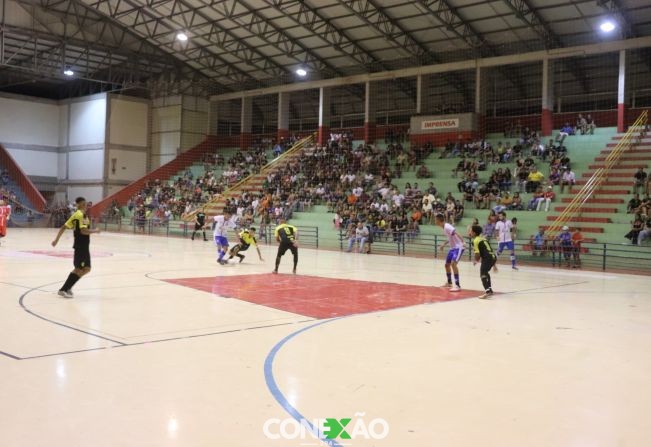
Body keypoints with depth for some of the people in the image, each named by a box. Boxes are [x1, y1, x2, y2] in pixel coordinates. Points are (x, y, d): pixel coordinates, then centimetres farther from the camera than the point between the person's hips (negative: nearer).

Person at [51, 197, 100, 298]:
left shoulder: (76, 214, 14)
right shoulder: (80, 215, -15)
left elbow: (64, 227, 12)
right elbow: (83, 231, -25)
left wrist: (56, 240, 12)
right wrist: (95, 231, -10)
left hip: (83, 246, 9)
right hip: (81, 246, -9)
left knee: (86, 269, 14)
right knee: (79, 269, -6)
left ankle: (68, 287, 19)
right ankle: (63, 290, -3)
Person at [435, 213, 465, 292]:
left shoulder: (447, 227, -20)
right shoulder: (444, 227, 10)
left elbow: (456, 235, -33)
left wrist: (462, 243, -45)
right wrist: (444, 244, 27)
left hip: (458, 247, -10)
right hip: (452, 247, 10)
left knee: (453, 263, -24)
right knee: (447, 264, 17)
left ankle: (457, 285, -24)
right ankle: (449, 282, 36)